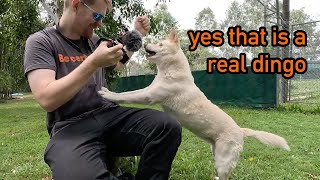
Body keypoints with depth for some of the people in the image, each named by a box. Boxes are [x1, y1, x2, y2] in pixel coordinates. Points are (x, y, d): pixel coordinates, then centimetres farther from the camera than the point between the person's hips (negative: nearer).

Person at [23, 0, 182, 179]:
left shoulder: (95, 41, 15)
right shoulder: (40, 42, -1)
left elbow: (118, 62, 36)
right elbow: (47, 99, -15)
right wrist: (93, 62, -18)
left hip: (109, 114, 5)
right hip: (71, 126, -4)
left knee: (168, 127, -21)